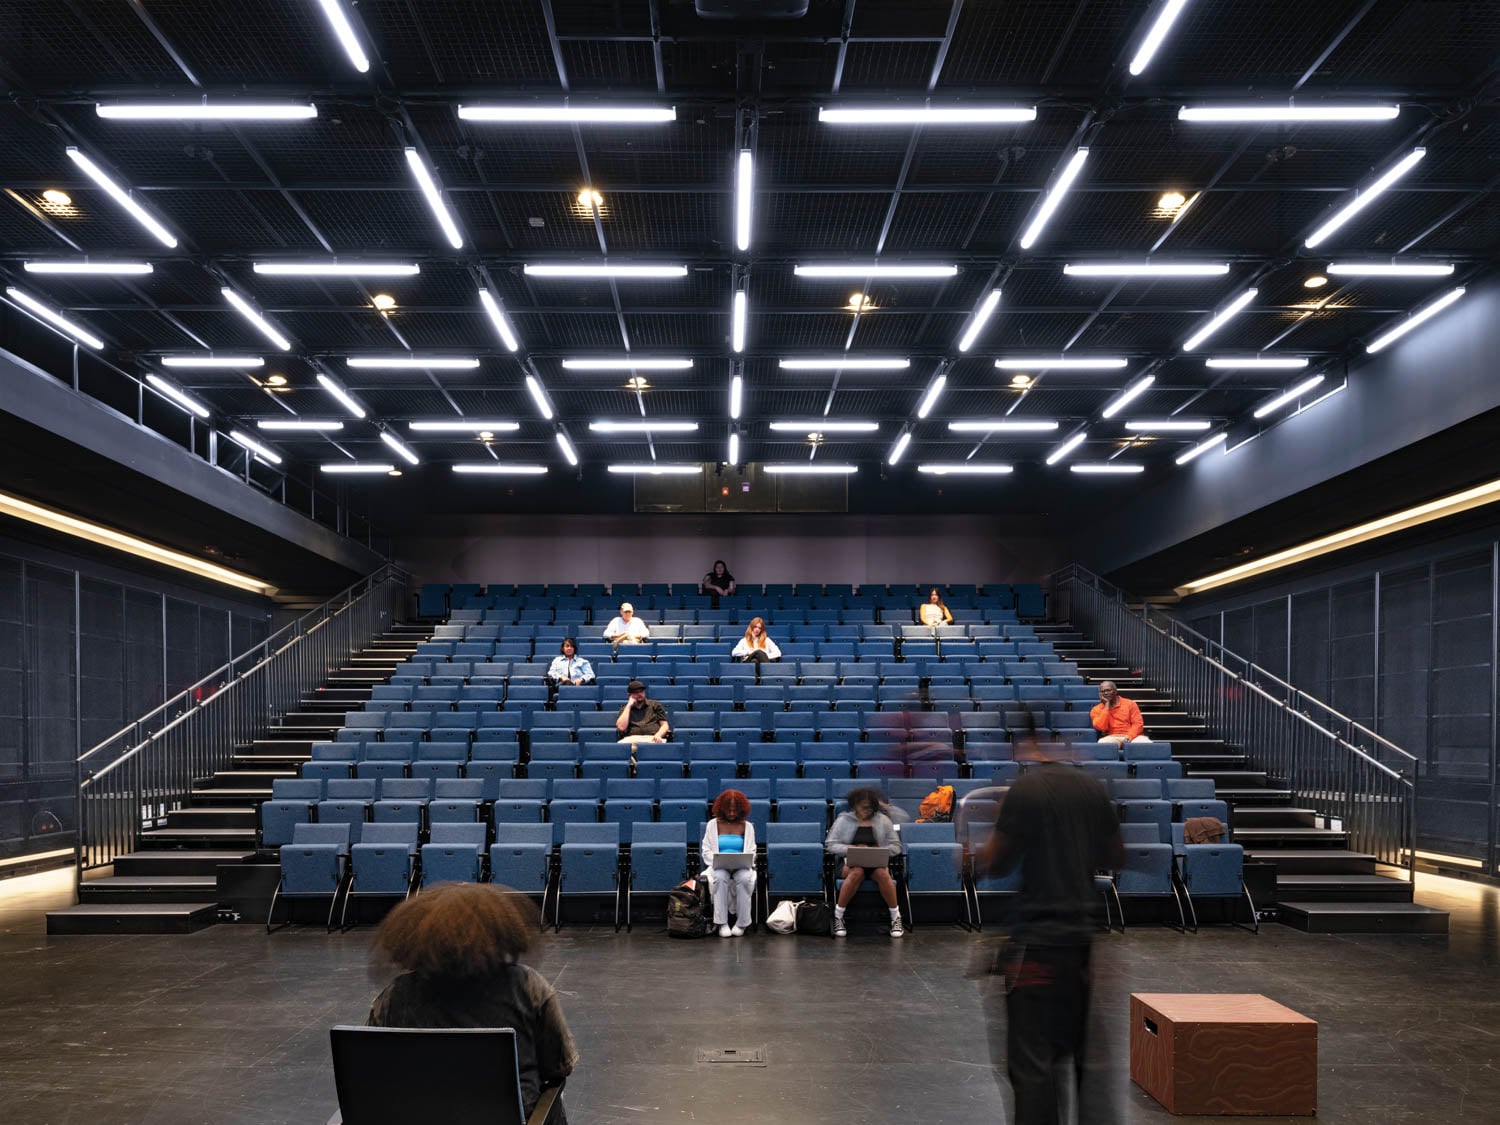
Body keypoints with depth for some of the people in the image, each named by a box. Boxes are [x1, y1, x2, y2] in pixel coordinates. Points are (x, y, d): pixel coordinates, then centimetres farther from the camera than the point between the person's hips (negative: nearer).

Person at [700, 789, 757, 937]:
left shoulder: (747, 826, 9)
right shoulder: (712, 824, 7)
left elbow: (751, 852, 8)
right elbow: (706, 850, 5)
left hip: (742, 865, 1)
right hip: (718, 865, 0)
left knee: (745, 878, -36)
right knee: (720, 878, -37)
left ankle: (742, 922, -26)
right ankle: (722, 923, -33)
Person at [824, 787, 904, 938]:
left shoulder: (883, 820, 10)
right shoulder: (844, 820, 6)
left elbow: (896, 846, 8)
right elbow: (830, 844, -1)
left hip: (877, 862, 1)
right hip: (852, 862, -1)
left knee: (883, 874, -34)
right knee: (857, 873, -37)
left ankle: (896, 918, -22)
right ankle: (838, 917, -26)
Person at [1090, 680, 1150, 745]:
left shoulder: (1130, 703, 10)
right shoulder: (1096, 710, 9)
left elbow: (1138, 724, 1)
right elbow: (1101, 727, -9)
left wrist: (1128, 738, -17)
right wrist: (1107, 705, -4)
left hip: (1132, 737, 0)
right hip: (1112, 738, 0)